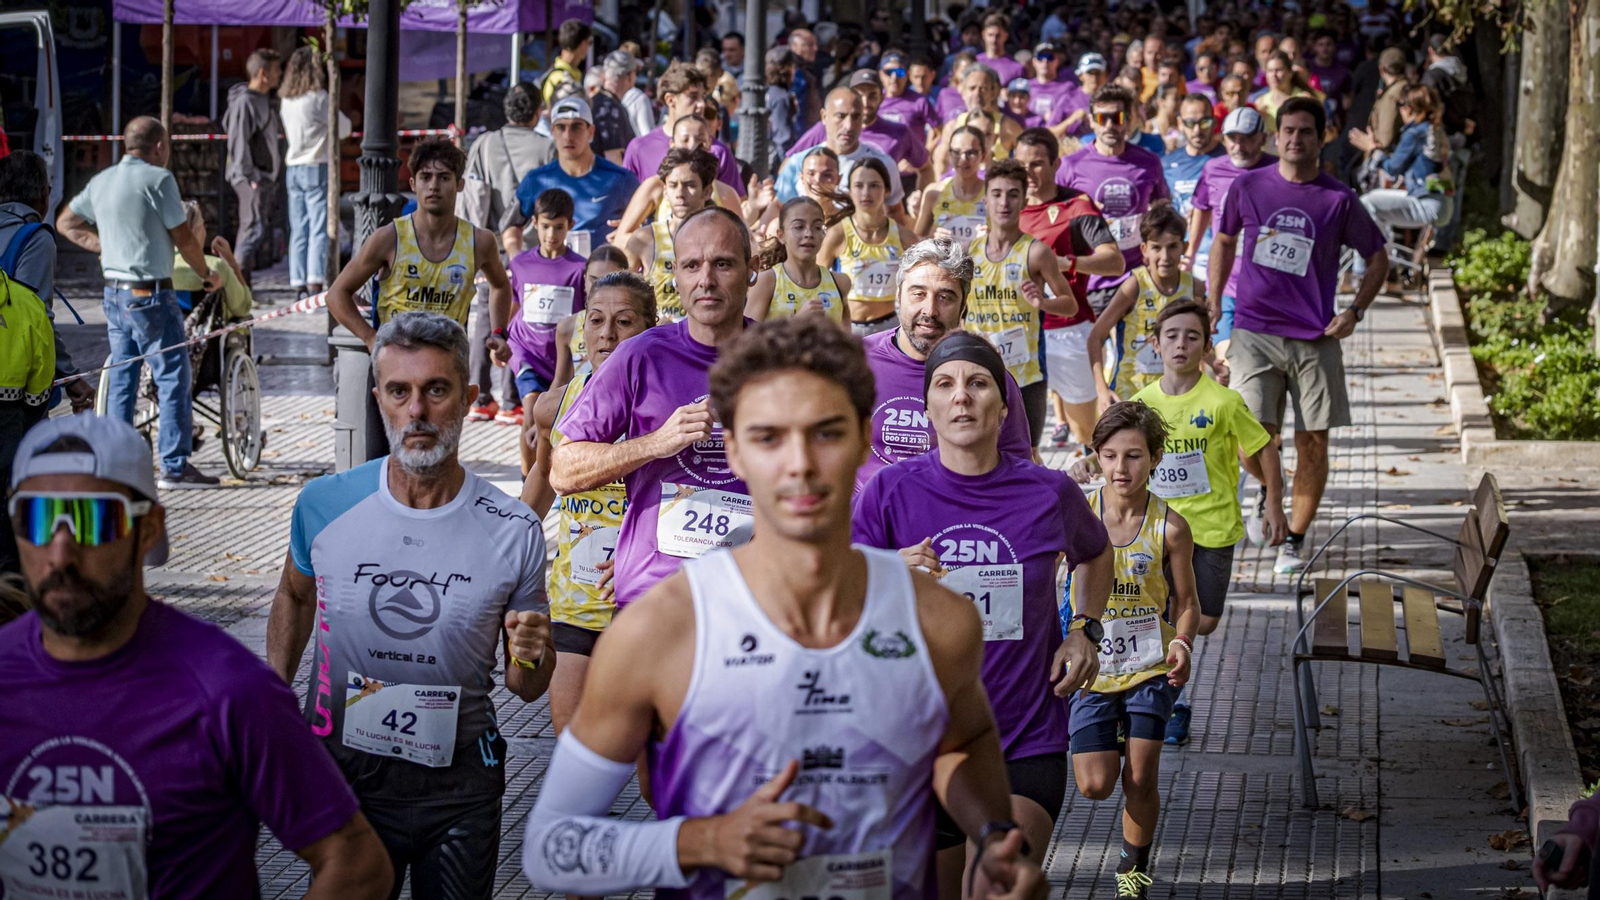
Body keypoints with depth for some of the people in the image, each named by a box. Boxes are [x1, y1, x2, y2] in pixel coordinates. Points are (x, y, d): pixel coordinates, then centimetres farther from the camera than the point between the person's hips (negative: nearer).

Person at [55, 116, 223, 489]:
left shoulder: (101, 181, 10)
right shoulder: (158, 179, -12)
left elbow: (66, 223, 20)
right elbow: (183, 237, -8)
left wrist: (103, 245, 13)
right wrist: (207, 274, 6)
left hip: (114, 291, 8)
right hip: (150, 294, -8)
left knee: (121, 377, 12)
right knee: (174, 376, -3)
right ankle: (175, 466, -5)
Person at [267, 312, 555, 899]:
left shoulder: (513, 532, -11)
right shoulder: (324, 505, -9)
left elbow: (527, 688, 0)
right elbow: (295, 596, 15)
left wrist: (531, 656, -22)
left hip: (458, 783, 0)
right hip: (339, 773, 1)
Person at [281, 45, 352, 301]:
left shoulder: (286, 100, 7)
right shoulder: (318, 98, -11)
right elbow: (344, 129, -4)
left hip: (292, 169, 6)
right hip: (317, 167, -6)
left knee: (298, 230, 7)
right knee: (319, 228, -6)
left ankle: (298, 284, 5)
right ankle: (315, 282, -14)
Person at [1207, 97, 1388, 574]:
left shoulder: (1339, 200, -2)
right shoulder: (1248, 187, 1)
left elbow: (1377, 257, 10)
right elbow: (1224, 240, 18)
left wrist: (1355, 311, -2)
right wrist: (1213, 302, 12)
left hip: (1316, 339, 0)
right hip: (1254, 332, 0)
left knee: (1313, 443, 2)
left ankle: (1295, 538, 17)